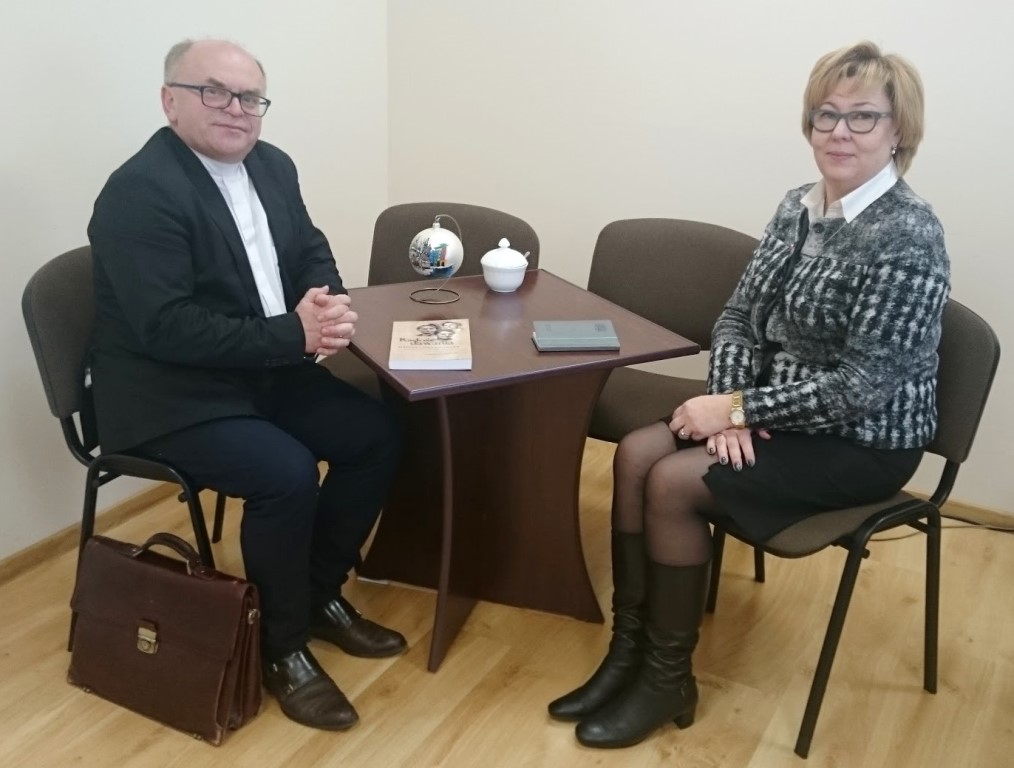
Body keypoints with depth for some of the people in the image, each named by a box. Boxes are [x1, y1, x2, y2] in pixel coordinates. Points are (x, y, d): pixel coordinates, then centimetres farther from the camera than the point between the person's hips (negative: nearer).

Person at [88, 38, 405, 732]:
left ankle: (323, 593, 17)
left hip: (268, 372, 8)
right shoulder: (140, 192, -20)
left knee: (379, 436, -1)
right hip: (171, 394, -8)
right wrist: (295, 334, -27)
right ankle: (284, 648, -3)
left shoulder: (271, 165, 5)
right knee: (287, 475, -28)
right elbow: (167, 328, -27)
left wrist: (327, 301, -13)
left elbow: (312, 252, 12)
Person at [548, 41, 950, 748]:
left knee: (673, 483, -20)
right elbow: (739, 315, 4)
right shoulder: (799, 207, 4)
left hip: (863, 442, -7)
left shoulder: (908, 236, -20)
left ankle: (668, 679, 0)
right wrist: (728, 404, -14)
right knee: (635, 454, -11)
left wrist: (737, 407, -21)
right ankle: (628, 651, 0)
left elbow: (864, 386, -24)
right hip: (777, 413, 7)